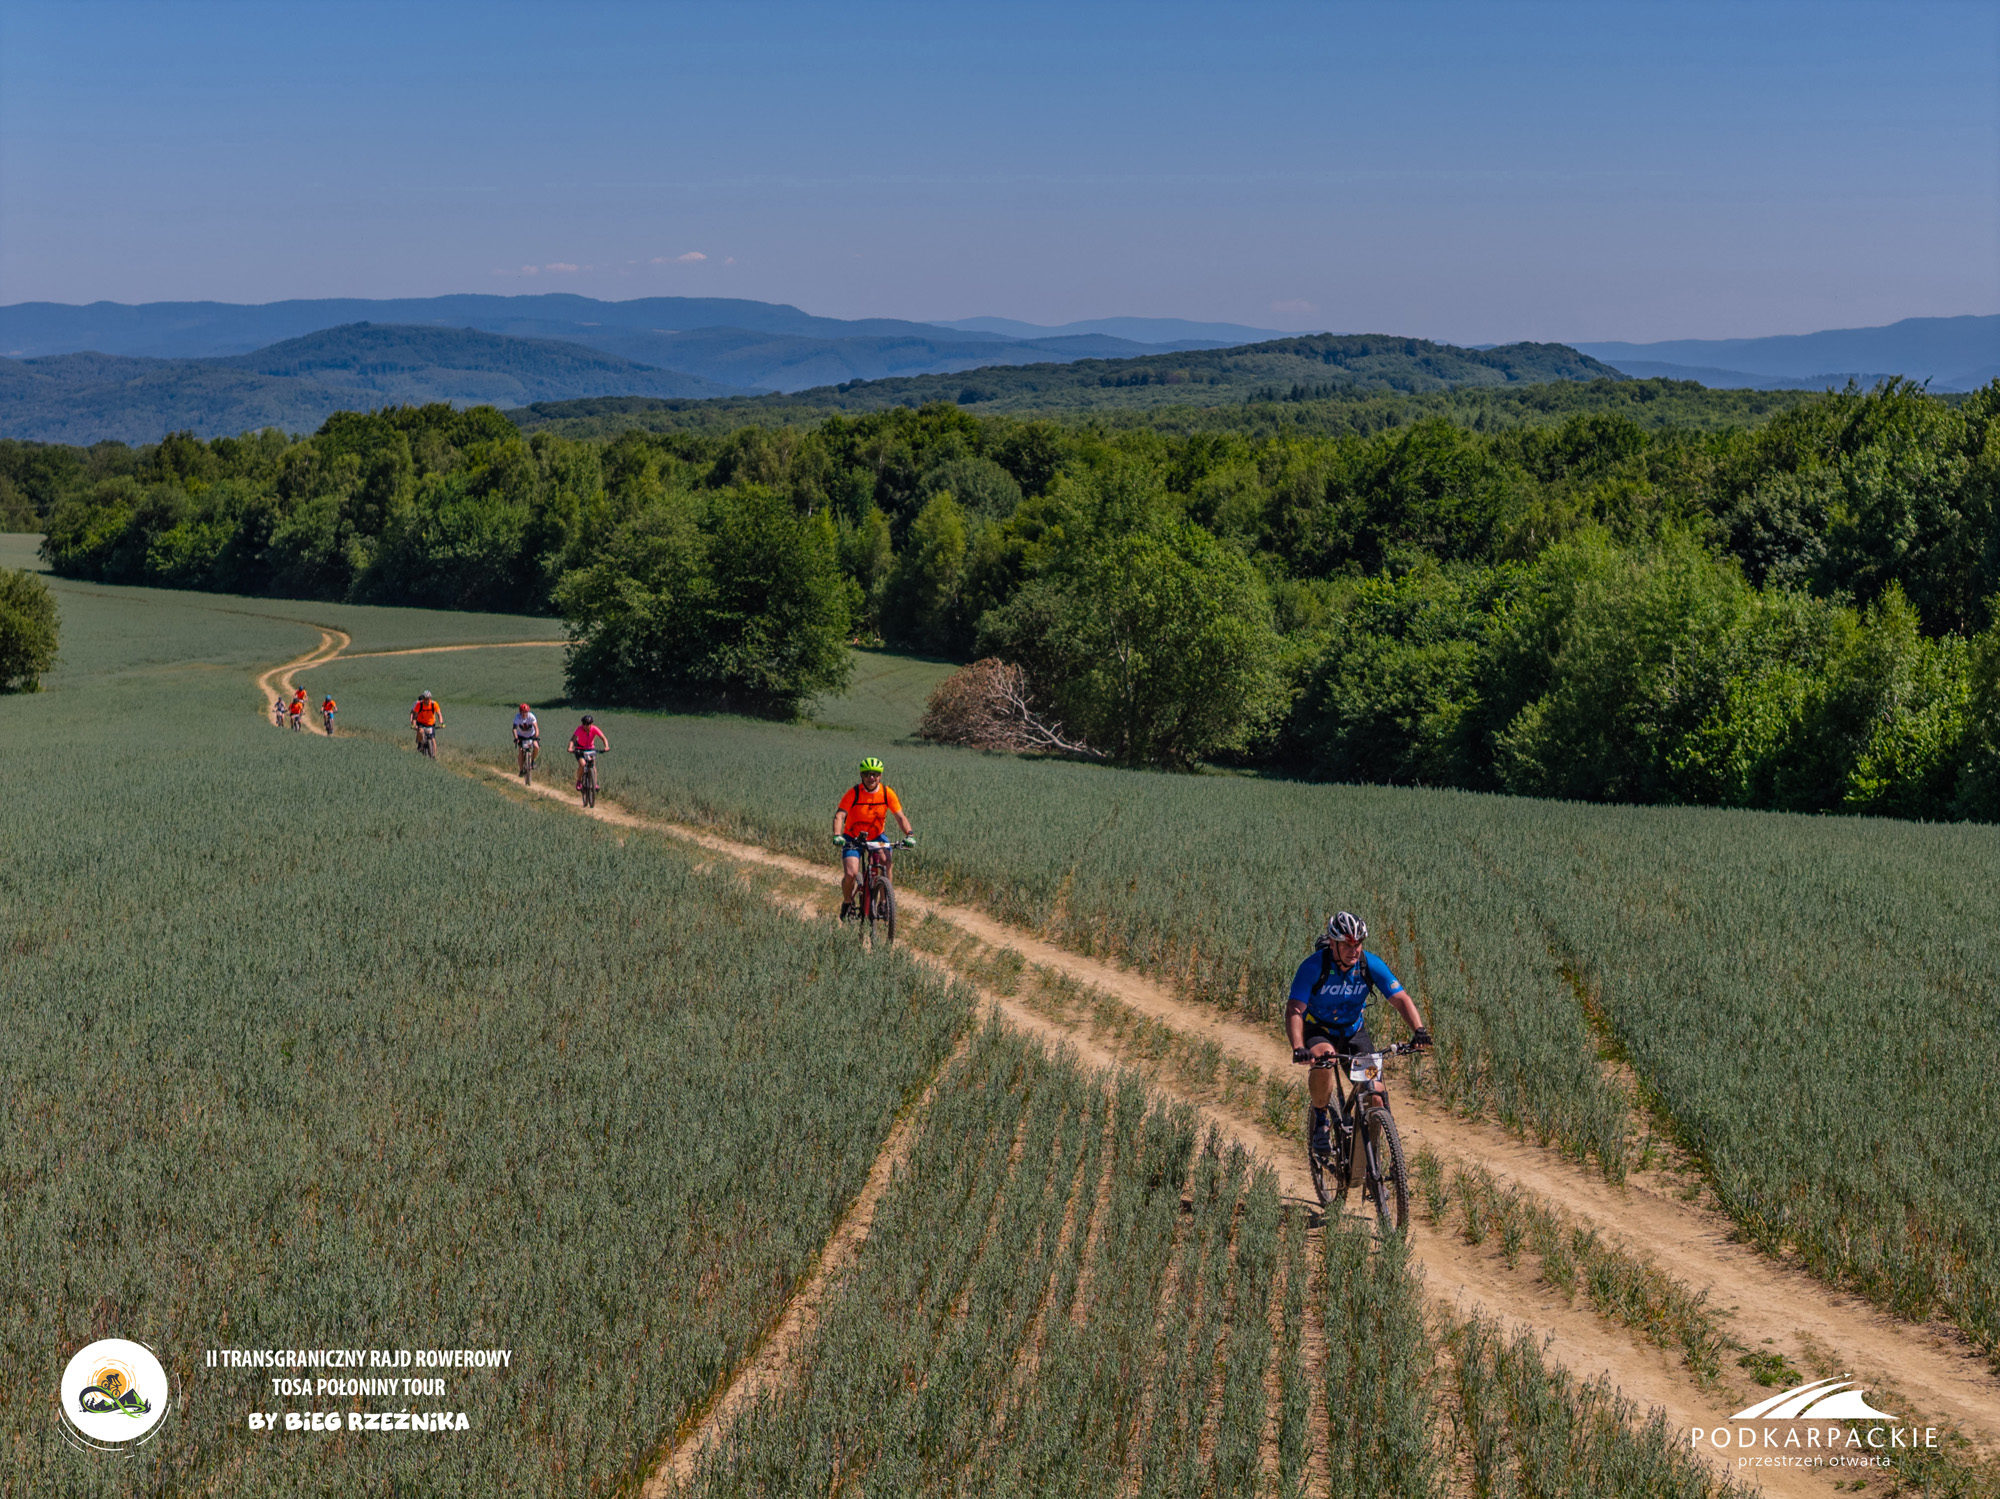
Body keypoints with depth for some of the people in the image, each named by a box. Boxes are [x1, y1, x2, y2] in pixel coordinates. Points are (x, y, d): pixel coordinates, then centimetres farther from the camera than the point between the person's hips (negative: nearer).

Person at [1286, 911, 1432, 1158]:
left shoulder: (1370, 964, -18)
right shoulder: (1313, 966, -26)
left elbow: (1401, 999, -20)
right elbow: (1294, 1010, -32)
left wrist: (1419, 1030, -38)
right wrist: (1298, 1048, -49)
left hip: (1354, 1032, 3)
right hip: (1318, 1029, -3)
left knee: (1376, 1096, -13)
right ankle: (1321, 1119, -12)